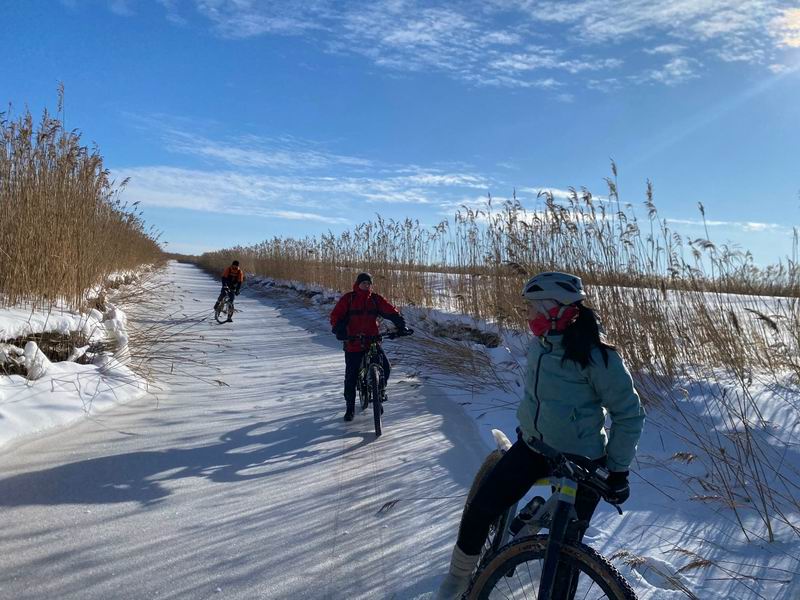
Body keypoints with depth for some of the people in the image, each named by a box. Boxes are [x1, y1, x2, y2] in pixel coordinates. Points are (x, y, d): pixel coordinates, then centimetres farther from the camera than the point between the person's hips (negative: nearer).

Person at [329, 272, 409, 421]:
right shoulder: (348, 298, -3)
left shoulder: (376, 299, 4)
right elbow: (336, 315, -8)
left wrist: (401, 324, -15)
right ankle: (350, 407, 17)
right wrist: (339, 330, -25)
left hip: (372, 341, 2)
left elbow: (391, 311, 0)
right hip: (353, 343, -2)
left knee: (386, 368, -8)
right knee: (351, 377, 0)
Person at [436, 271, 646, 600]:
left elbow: (629, 415, -12)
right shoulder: (539, 344, -2)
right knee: (479, 509, -2)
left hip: (580, 463, -5)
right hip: (532, 447, 6)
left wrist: (618, 470, -9)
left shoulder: (597, 356, -21)